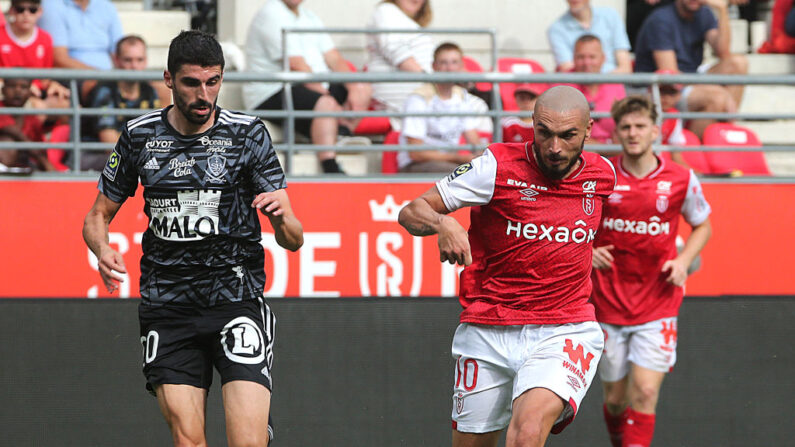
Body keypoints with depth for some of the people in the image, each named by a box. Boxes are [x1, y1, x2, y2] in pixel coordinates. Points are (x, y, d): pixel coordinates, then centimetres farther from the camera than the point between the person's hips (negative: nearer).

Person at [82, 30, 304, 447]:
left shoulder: (248, 134, -1)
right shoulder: (139, 136, 5)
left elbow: (293, 240, -2)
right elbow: (98, 215, 15)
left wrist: (282, 216, -26)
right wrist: (102, 249, -7)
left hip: (236, 299, -2)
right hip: (165, 302, 2)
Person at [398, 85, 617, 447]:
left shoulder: (603, 174, 2)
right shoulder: (498, 166, -9)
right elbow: (410, 212, -9)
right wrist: (442, 223, -28)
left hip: (564, 334, 0)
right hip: (486, 332, 0)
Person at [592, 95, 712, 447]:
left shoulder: (681, 180, -2)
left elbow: (702, 225, 15)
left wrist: (683, 261, -3)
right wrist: (586, 251, -8)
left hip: (657, 308, -1)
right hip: (609, 304, 1)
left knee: (645, 392, -15)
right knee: (616, 398, 9)